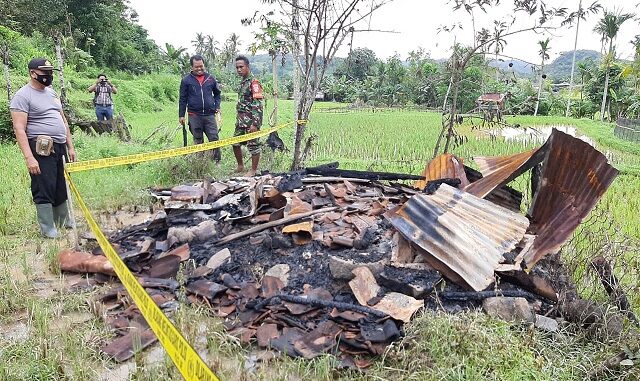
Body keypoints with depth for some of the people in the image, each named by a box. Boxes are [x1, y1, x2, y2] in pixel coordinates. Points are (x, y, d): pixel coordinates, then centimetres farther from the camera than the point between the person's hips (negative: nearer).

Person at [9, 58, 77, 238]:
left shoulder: (52, 93, 17)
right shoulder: (22, 96, -8)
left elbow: (63, 120, 23)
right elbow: (19, 128, -15)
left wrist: (70, 147, 18)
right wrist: (29, 157, -22)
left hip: (60, 149, 8)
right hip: (42, 150, -8)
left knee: (61, 189, 16)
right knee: (44, 192, -4)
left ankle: (65, 224, 29)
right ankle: (50, 232, 3)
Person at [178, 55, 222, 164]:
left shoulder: (210, 78, 6)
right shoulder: (186, 80, 0)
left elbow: (217, 93, 20)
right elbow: (183, 99, 4)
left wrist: (217, 106, 8)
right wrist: (181, 115, 3)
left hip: (209, 115, 1)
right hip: (194, 116, -1)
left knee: (214, 138, -2)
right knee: (198, 140, 9)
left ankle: (216, 161, 8)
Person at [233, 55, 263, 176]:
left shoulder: (253, 82, -14)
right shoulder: (242, 82, 14)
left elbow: (258, 105, -19)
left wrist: (255, 124, -24)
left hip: (251, 120, -9)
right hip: (241, 120, 9)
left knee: (253, 145, 1)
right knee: (235, 143, 14)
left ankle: (253, 170, 12)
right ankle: (240, 167, 29)